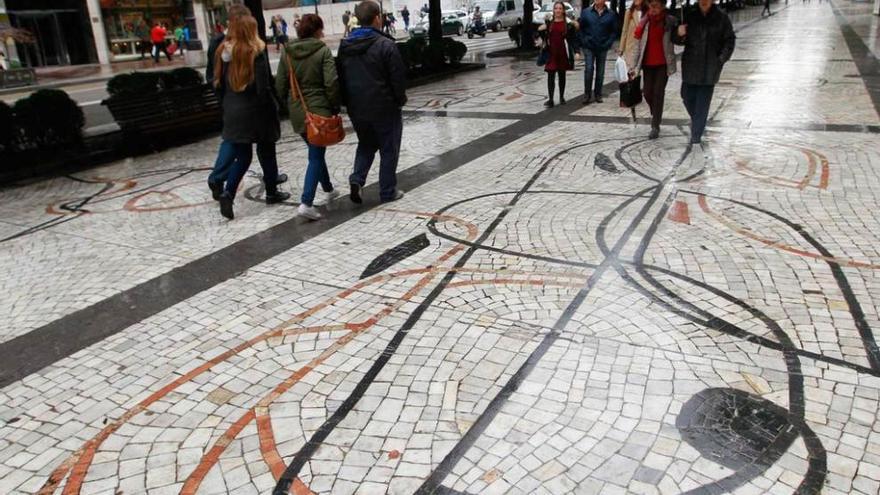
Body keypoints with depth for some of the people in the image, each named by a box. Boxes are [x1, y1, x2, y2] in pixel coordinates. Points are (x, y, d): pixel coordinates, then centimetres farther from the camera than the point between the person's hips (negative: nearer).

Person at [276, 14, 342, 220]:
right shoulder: (323, 51, -9)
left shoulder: (287, 52, 4)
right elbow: (331, 83, -17)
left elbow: (280, 85, 6)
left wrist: (289, 103, 18)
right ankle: (306, 203, -11)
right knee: (316, 156, -1)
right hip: (319, 110, -5)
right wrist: (335, 106, -4)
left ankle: (328, 190, 37)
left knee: (316, 152, 22)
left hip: (297, 112, 6)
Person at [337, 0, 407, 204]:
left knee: (366, 145, 23)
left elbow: (340, 77, 10)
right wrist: (400, 100, 3)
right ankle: (388, 191, 15)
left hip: (357, 109, 6)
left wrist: (348, 103, 17)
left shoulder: (345, 45, 5)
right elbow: (398, 78, -13)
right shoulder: (386, 45, -15)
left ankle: (357, 179, 4)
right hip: (384, 108, -5)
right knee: (389, 149, 9)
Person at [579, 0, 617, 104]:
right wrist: (584, 41, -6)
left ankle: (598, 94, 17)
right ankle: (587, 94, 1)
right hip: (589, 47, -1)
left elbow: (614, 31, 4)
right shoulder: (586, 12, 0)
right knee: (589, 69, -8)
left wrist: (608, 43, -6)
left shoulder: (611, 14, 1)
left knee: (600, 72, 7)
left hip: (603, 48, 1)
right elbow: (581, 28, 4)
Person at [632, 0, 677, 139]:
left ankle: (655, 126, 2)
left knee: (658, 93, -5)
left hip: (663, 64, -3)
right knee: (647, 93, 6)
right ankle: (656, 115, 35)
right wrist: (635, 65, 1)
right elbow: (639, 45, 4)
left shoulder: (670, 21, -4)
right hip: (648, 64, 3)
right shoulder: (644, 22, 2)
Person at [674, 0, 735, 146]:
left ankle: (696, 135, 1)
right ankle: (697, 122, 37)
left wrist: (721, 59, -8)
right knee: (687, 96, 9)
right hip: (691, 65, 3)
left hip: (710, 67, -2)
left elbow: (730, 40, 2)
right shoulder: (689, 16, 2)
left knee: (703, 102, -3)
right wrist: (679, 35, -18)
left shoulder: (721, 18, -3)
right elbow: (678, 40, 5)